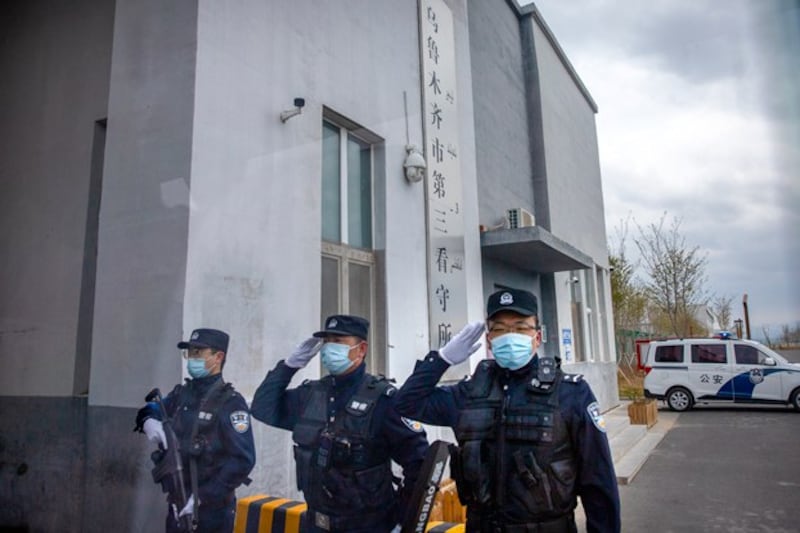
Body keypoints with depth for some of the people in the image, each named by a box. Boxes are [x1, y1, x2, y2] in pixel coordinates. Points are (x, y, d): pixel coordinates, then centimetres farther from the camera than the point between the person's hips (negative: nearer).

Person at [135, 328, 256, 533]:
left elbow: (243, 460, -20)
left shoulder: (230, 403, -15)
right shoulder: (181, 394, 5)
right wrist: (149, 422, -5)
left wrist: (204, 497, -21)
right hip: (178, 504, 7)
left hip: (212, 510, -6)